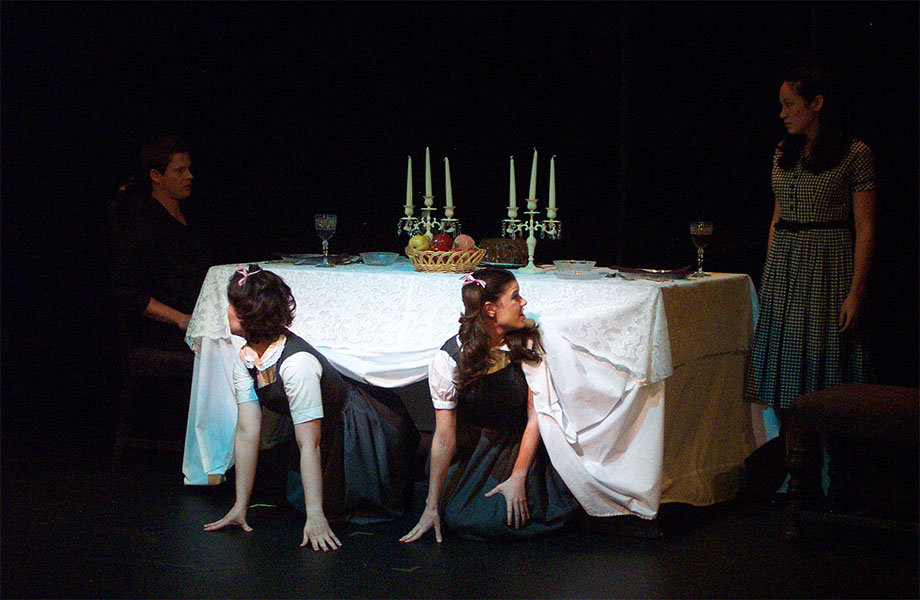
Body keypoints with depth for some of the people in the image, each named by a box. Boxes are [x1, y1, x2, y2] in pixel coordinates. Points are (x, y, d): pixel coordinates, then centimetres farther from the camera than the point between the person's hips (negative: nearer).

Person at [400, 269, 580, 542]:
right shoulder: (450, 358, -18)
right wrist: (432, 508, -18)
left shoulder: (527, 341, -10)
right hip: (473, 453, -2)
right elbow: (444, 436, -18)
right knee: (460, 518, -24)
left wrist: (518, 478, -18)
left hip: (522, 445, 3)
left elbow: (535, 414, -11)